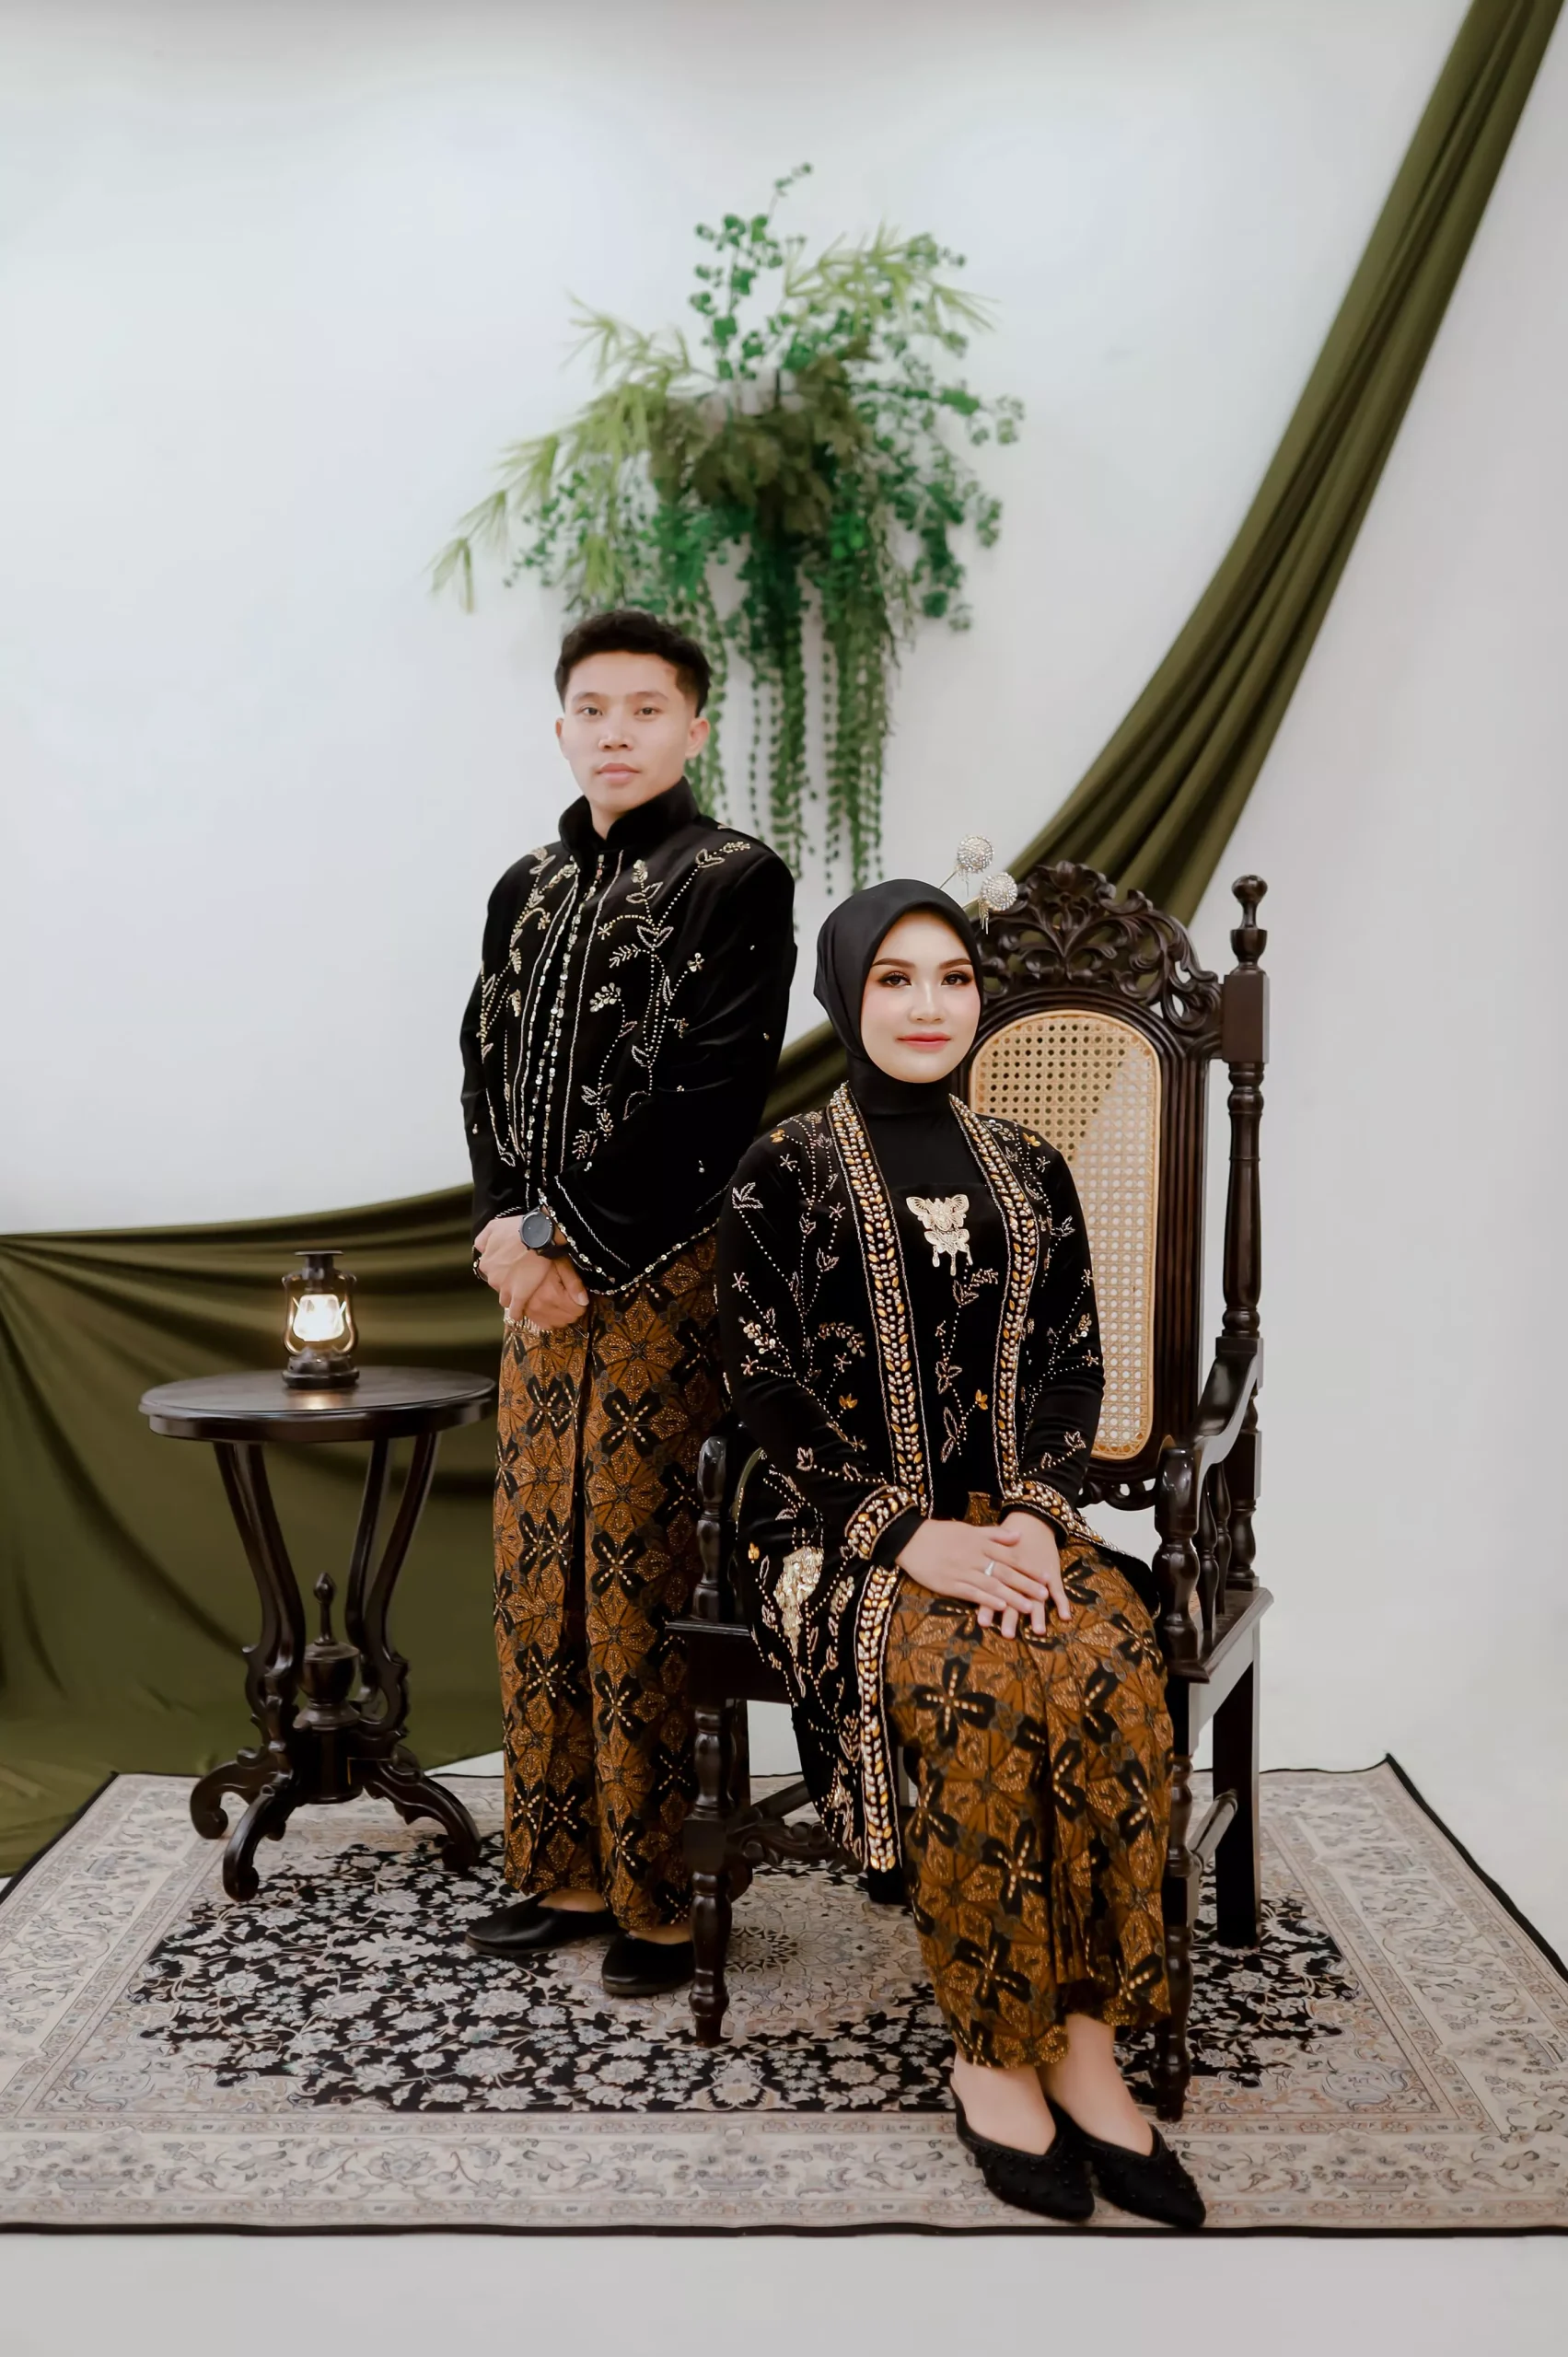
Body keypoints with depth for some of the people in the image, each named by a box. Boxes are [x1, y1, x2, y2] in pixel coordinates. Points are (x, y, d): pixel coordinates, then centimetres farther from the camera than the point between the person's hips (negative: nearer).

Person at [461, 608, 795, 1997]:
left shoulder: (736, 879, -5)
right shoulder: (527, 890, 16)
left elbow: (708, 1096, -13)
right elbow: (487, 1074, 11)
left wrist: (566, 1242, -14)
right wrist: (504, 1225, -6)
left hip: (662, 1281, -6)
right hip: (541, 1275, 7)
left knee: (638, 1588, -2)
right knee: (537, 1577, 11)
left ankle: (658, 1897, 12)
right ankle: (563, 1872, 24)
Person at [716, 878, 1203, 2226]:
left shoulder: (1030, 1175, 13)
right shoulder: (785, 1174, 2)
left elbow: (1075, 1370, 9)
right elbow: (768, 1389, -5)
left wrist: (1034, 1514, -10)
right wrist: (912, 1533, -17)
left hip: (1013, 1517, 3)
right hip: (843, 1526, -3)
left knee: (1116, 1670, -28)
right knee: (991, 1686, -32)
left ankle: (1083, 2043, -15)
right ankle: (992, 2054, -13)